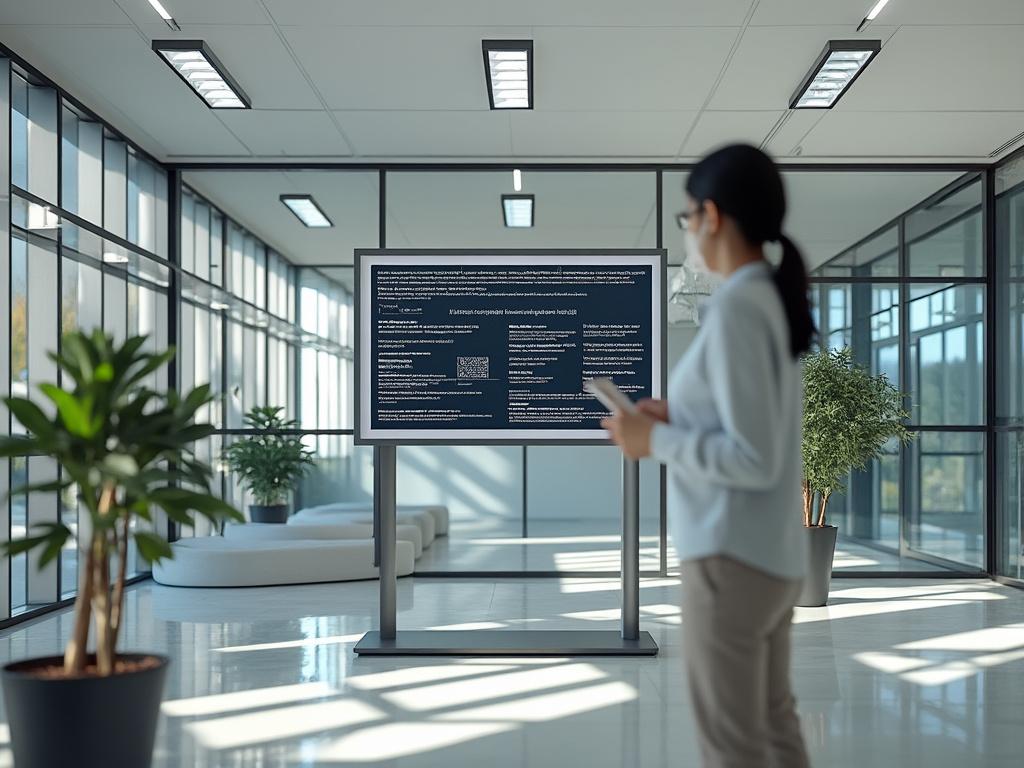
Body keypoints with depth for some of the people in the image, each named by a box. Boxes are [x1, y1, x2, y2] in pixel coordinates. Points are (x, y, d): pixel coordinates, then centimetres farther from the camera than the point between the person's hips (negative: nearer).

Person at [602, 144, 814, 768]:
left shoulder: (737, 306, -18)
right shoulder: (776, 299, 9)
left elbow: (755, 461, -22)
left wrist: (655, 442, -13)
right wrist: (678, 416, 10)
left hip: (733, 558, -9)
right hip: (775, 553, 9)